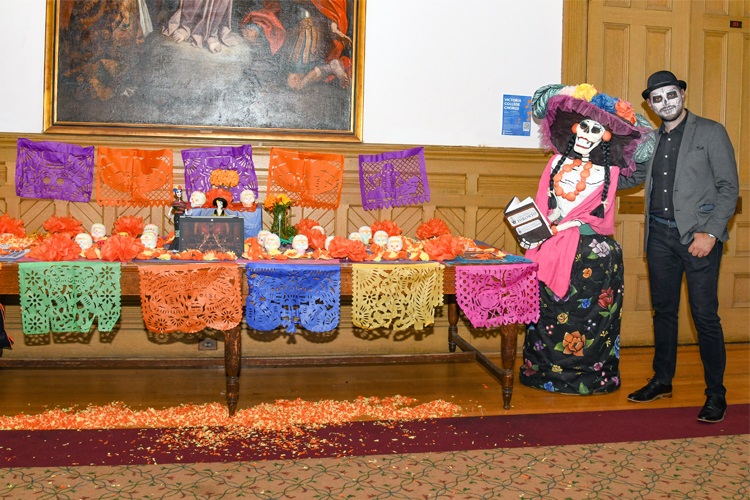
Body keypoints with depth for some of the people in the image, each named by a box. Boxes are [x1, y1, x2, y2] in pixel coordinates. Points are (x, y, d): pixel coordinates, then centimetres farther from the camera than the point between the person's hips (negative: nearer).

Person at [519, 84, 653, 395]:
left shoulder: (606, 171, 3)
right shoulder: (558, 162, 12)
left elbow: (598, 214, -5)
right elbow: (542, 205, 8)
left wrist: (562, 226, -15)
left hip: (591, 251, -3)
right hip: (552, 249, 3)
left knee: (584, 315, 0)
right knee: (547, 310, 6)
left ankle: (588, 375, 13)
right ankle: (543, 370, 17)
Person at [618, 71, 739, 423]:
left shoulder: (711, 132, -1)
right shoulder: (651, 140, 13)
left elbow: (729, 187, -5)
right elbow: (630, 177, 25)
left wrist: (710, 233, -14)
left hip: (698, 234, -5)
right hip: (660, 233, 5)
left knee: (704, 315, -4)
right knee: (663, 310, 13)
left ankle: (716, 394, 8)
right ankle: (662, 381, 27)